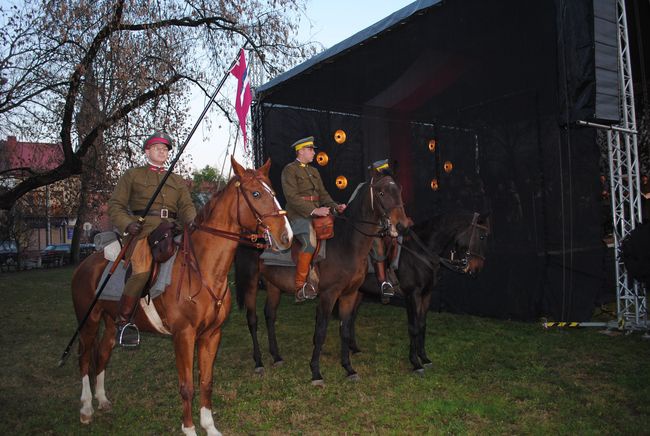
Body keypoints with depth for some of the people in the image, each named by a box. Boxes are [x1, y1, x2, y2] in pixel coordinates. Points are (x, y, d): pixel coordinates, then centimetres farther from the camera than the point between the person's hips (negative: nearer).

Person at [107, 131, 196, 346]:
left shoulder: (177, 181, 27)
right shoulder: (132, 175, 17)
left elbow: (186, 207, 13)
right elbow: (115, 205, 10)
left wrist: (194, 223, -11)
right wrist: (127, 224, -11)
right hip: (143, 230, -4)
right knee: (142, 270, -30)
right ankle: (123, 322, -16)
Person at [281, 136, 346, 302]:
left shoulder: (314, 171, 24)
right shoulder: (289, 170, -2)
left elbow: (323, 194, 21)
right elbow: (292, 197, -14)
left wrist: (336, 207, 1)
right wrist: (314, 210, -22)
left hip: (316, 213, 8)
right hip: (298, 215, -8)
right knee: (311, 242, -31)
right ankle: (300, 287, -23)